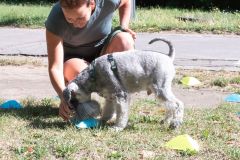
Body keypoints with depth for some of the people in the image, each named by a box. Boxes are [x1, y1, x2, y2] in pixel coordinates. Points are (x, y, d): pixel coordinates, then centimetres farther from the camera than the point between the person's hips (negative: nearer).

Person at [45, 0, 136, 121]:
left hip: (102, 52, 2)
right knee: (80, 72, -38)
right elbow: (55, 67, -34)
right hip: (73, 59, -2)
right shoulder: (56, 19, -32)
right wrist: (64, 96, -49)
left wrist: (124, 27, -14)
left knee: (125, 40, -30)